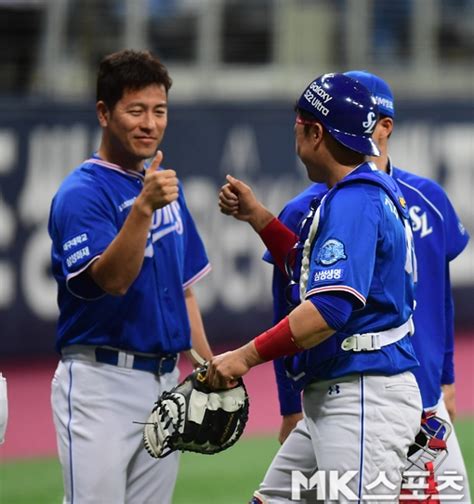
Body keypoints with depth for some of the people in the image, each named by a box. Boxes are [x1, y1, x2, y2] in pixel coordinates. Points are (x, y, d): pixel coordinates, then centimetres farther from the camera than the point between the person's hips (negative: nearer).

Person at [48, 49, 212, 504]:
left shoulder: (165, 185, 14)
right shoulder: (81, 192, -10)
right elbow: (112, 279, -24)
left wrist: (208, 365, 14)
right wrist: (143, 207, -36)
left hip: (164, 380, 8)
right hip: (100, 381, -8)